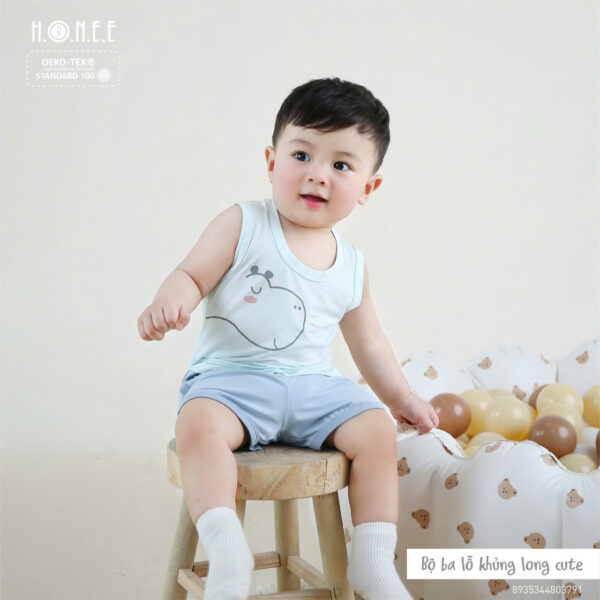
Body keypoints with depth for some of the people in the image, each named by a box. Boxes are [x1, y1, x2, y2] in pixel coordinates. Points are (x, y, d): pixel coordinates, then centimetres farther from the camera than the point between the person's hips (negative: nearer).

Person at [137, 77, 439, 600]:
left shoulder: (352, 267, 10)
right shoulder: (243, 225, -2)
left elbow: (368, 342, 21)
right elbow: (191, 276, -6)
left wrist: (401, 398, 18)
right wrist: (168, 302, -28)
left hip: (312, 384, 4)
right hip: (230, 376, -3)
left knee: (377, 429, -14)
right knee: (198, 423, -32)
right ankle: (227, 553, -29)